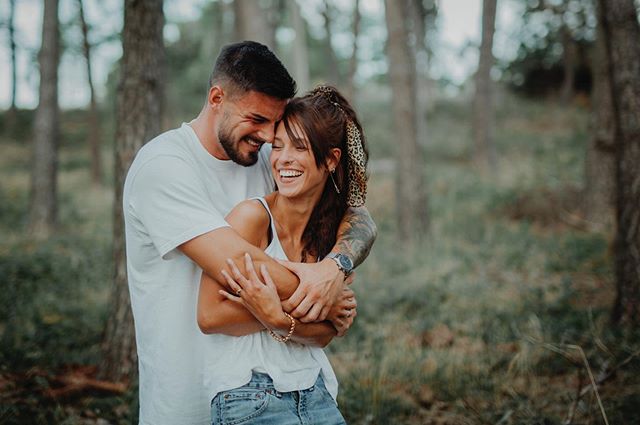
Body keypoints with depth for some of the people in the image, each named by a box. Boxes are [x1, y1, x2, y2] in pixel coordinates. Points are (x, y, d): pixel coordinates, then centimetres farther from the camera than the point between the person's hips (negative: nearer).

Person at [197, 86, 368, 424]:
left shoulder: (334, 231, 4)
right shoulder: (253, 215, -13)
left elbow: (323, 335, 0)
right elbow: (210, 315, -18)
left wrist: (278, 318, -22)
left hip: (315, 396, 6)